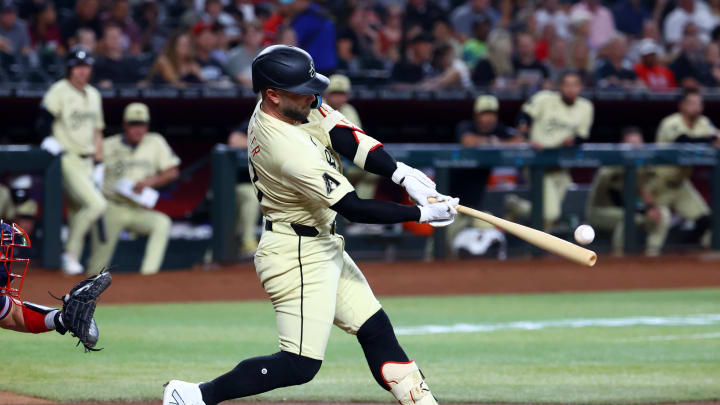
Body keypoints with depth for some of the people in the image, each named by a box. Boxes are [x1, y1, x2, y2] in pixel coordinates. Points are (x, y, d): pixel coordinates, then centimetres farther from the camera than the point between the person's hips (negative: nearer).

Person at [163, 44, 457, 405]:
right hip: (298, 256, -10)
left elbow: (345, 137, -5)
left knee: (376, 329, 11)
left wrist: (402, 173, -17)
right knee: (300, 364, -11)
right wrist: (422, 214, -21)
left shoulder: (294, 104, -4)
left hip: (322, 245, 10)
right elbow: (353, 208, -27)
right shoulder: (289, 148, -30)